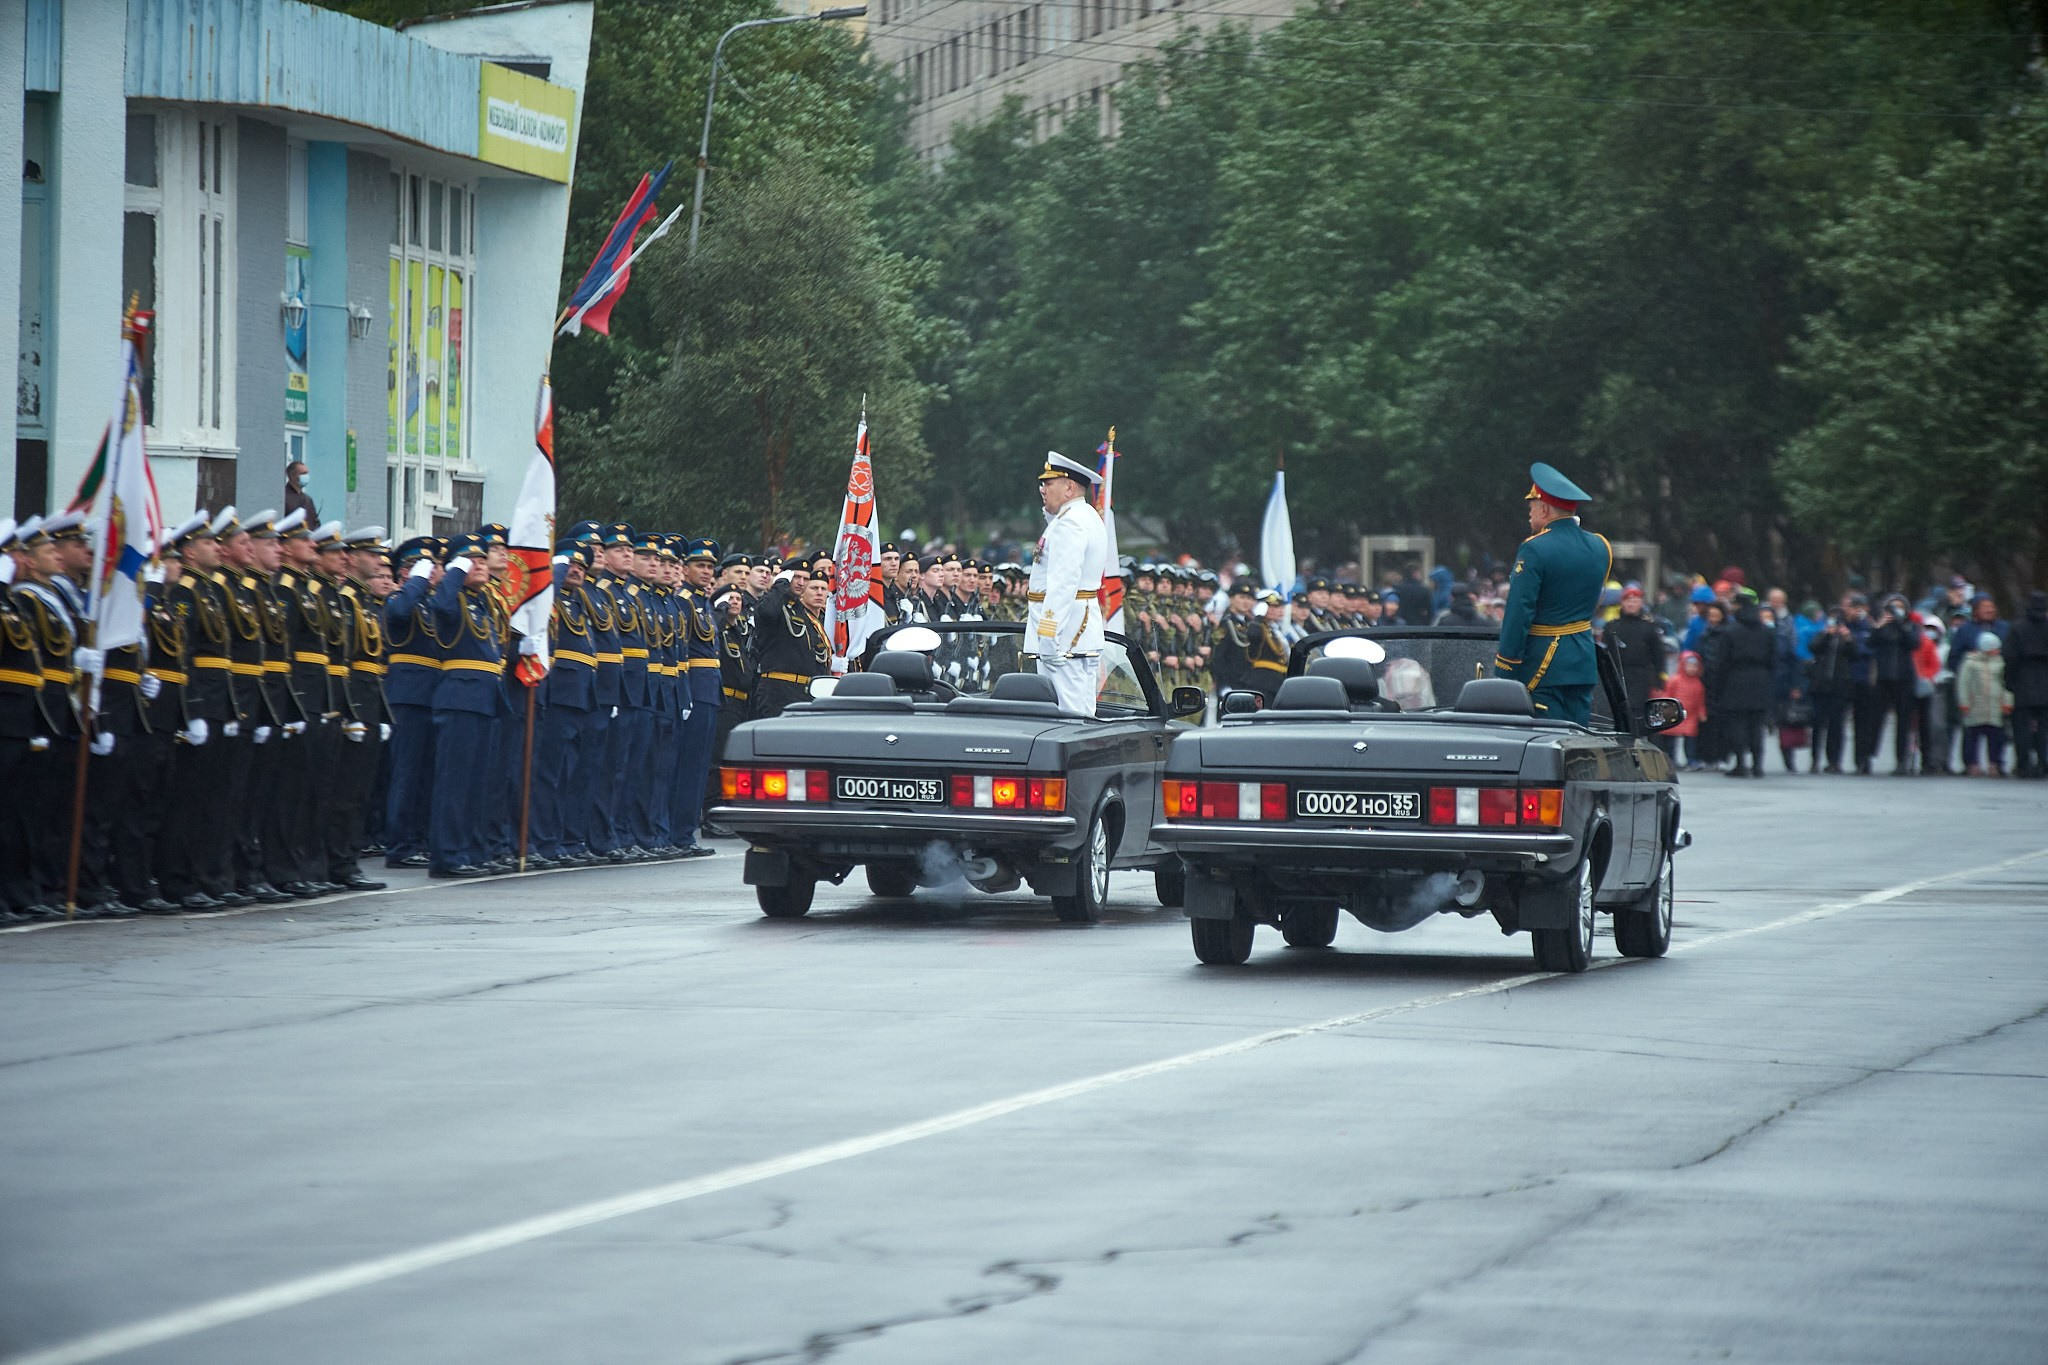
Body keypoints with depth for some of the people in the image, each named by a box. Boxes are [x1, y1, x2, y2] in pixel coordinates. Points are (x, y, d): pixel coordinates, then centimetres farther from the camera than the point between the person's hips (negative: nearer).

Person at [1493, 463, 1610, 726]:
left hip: (1542, 663, -7)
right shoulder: (1600, 547, 6)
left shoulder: (1534, 550, -14)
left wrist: (1506, 669, -12)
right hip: (1584, 661, 7)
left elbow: (1519, 613, -17)